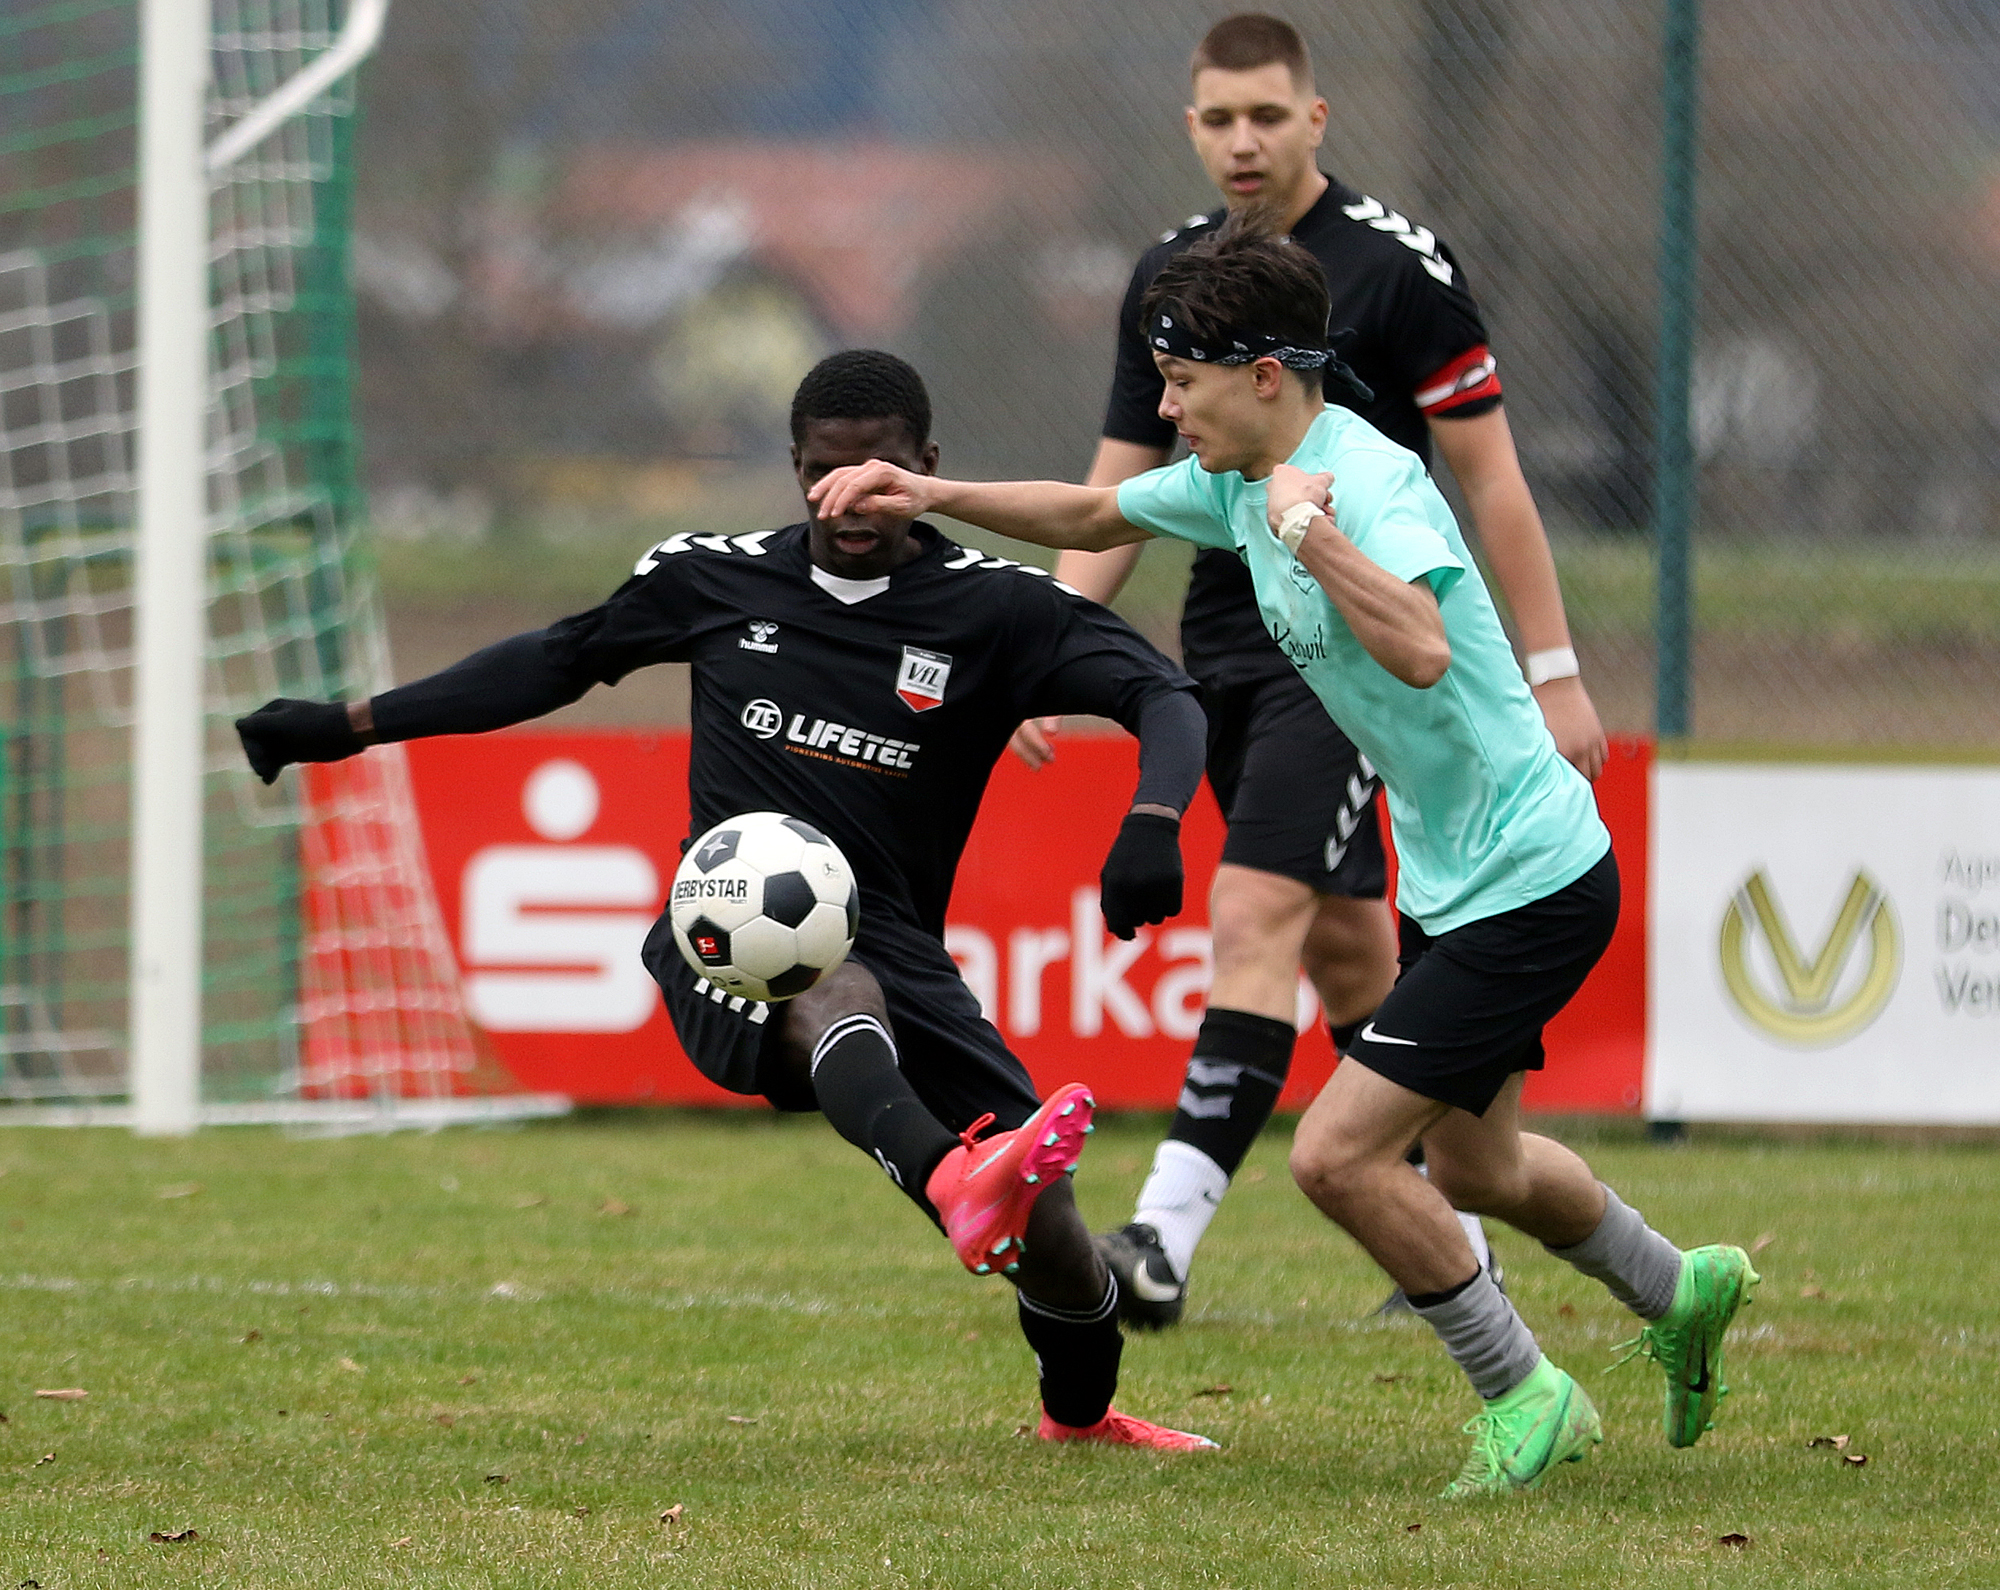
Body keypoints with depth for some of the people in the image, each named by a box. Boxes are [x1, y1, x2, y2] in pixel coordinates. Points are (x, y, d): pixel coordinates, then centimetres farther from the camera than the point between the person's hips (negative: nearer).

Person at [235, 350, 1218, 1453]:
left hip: (891, 945, 1)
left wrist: (1151, 825, -29)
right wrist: (349, 727, 24)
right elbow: (557, 660, 24)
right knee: (839, 990, -39)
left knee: (1048, 1230, -10)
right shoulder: (718, 582, 9)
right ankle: (958, 1183, -73)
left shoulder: (994, 609, 1)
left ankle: (1081, 1412, 27)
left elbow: (1164, 699, -7)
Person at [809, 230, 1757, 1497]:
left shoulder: (1370, 479, -24)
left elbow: (1422, 650, -42)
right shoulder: (1243, 477, 4)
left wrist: (1312, 532, -38)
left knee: (1339, 1153, -13)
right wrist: (933, 494, 13)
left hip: (1528, 884, -10)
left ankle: (1527, 1399, 3)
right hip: (1452, 877, 10)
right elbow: (1095, 515, 22)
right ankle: (1682, 1290, 47)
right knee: (1472, 1168, 24)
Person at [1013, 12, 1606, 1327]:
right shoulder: (1168, 277, 8)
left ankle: (1170, 1229, -26)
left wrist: (1553, 672, -8)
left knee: (1255, 913, -19)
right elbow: (1121, 487, 13)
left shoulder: (1398, 268, -9)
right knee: (1345, 941, 13)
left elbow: (1491, 479, -7)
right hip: (1226, 647, 7)